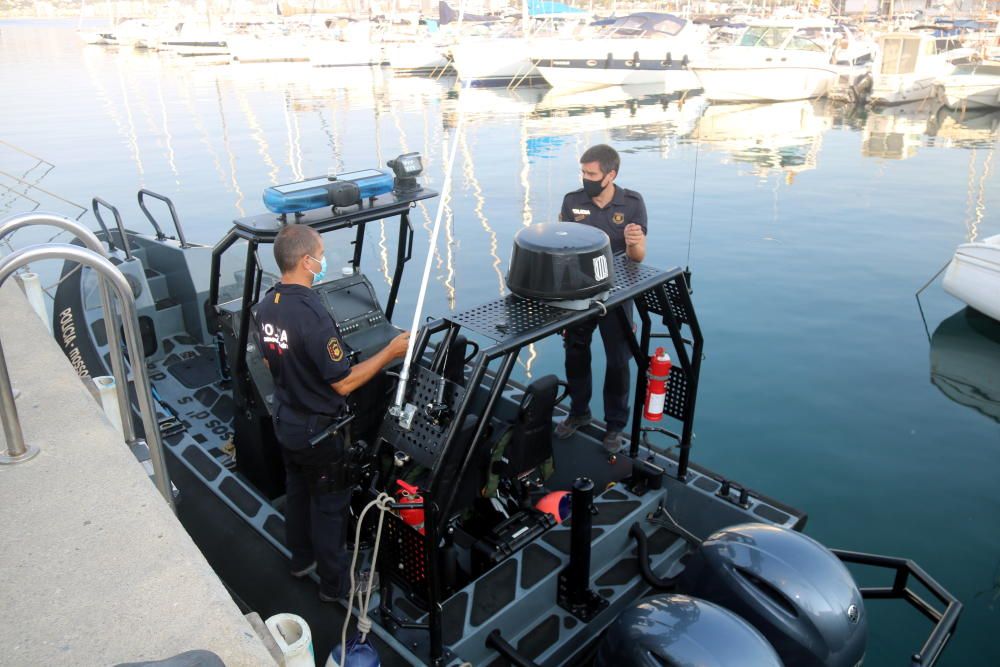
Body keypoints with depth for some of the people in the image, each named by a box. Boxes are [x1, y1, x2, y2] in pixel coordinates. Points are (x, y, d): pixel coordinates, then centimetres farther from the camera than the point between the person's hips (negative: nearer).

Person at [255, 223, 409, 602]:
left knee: (297, 491, 25)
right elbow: (344, 382, -26)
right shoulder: (312, 315, -32)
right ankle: (335, 583, 27)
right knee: (329, 505, 9)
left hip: (285, 423, 8)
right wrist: (390, 353, -20)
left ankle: (302, 559, 46)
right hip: (318, 432, -8)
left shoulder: (266, 305, -5)